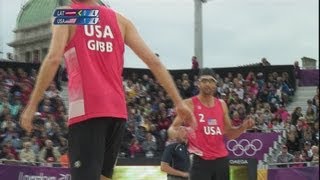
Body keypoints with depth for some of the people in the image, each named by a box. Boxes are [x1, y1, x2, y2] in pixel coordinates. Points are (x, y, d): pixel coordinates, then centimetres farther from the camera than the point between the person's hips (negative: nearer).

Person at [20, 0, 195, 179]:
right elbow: (153, 60, 8)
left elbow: (54, 59, -10)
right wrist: (179, 102, 10)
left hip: (86, 110, -5)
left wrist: (32, 105, -8)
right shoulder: (120, 20, 17)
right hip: (118, 110, 5)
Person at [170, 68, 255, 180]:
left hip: (221, 159, 5)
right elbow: (172, 129, -6)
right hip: (200, 160, -5)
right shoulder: (189, 104, -4)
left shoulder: (222, 104, 11)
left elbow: (229, 133, 17)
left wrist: (243, 127, -3)